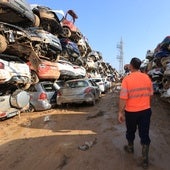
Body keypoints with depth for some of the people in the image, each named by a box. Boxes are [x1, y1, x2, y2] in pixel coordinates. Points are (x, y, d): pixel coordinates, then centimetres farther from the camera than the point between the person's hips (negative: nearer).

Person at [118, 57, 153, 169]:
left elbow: (123, 98, -18)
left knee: (131, 131, 21)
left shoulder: (127, 79, -16)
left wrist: (121, 112, -10)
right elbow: (150, 94, 8)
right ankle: (145, 159, 18)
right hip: (146, 110, 3)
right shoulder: (147, 77, -2)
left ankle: (130, 148, 44)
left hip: (131, 111, -3)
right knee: (144, 134, 11)